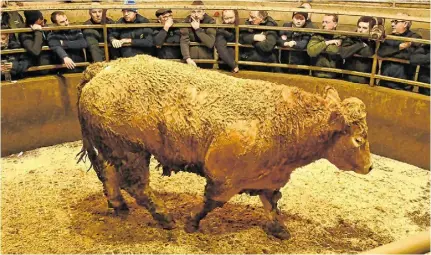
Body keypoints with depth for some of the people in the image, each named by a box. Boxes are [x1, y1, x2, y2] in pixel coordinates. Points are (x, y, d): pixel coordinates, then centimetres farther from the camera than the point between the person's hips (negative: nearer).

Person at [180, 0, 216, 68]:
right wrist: (188, 58, -29)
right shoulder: (186, 22, -3)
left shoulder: (210, 22, -7)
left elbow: (210, 43, -18)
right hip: (191, 59, 1)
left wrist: (198, 29, -21)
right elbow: (184, 42, -14)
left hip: (206, 59, -1)